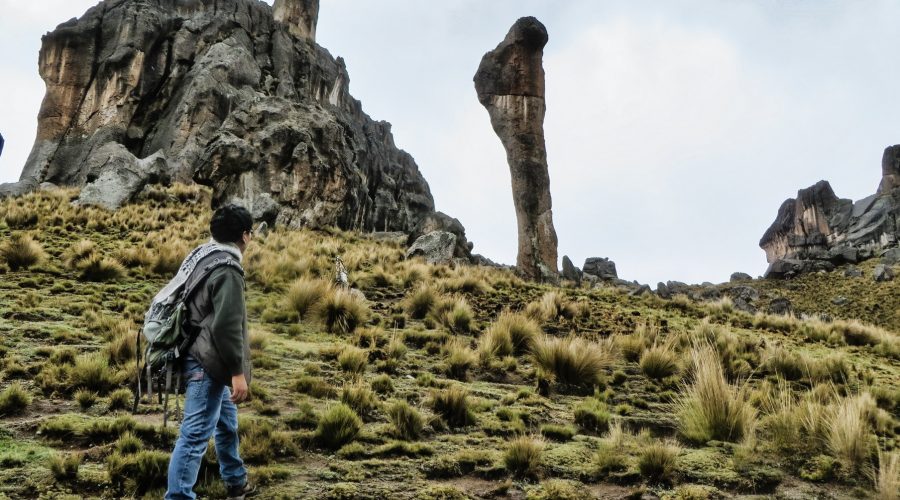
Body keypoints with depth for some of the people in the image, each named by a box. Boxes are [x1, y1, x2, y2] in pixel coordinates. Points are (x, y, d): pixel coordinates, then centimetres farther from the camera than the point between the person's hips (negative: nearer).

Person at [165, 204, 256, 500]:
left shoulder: (201, 255, 9)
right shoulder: (227, 269, -20)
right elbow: (226, 326, -24)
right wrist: (238, 372, -18)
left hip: (202, 357, 11)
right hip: (206, 363, -11)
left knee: (227, 421, 24)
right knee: (195, 434, -6)